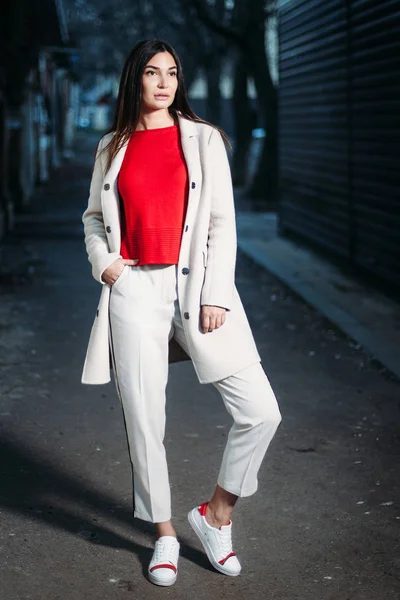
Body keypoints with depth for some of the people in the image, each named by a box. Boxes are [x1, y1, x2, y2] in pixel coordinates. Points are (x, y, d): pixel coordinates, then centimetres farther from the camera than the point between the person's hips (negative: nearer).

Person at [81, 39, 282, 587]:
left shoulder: (203, 139, 6)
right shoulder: (113, 148, 12)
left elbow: (223, 223, 1)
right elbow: (93, 217, 22)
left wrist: (215, 295, -7)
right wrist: (102, 261, 2)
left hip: (195, 285, -1)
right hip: (134, 290, 1)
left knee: (261, 411, -11)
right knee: (144, 421, 3)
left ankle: (217, 514, 11)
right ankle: (164, 534, 22)